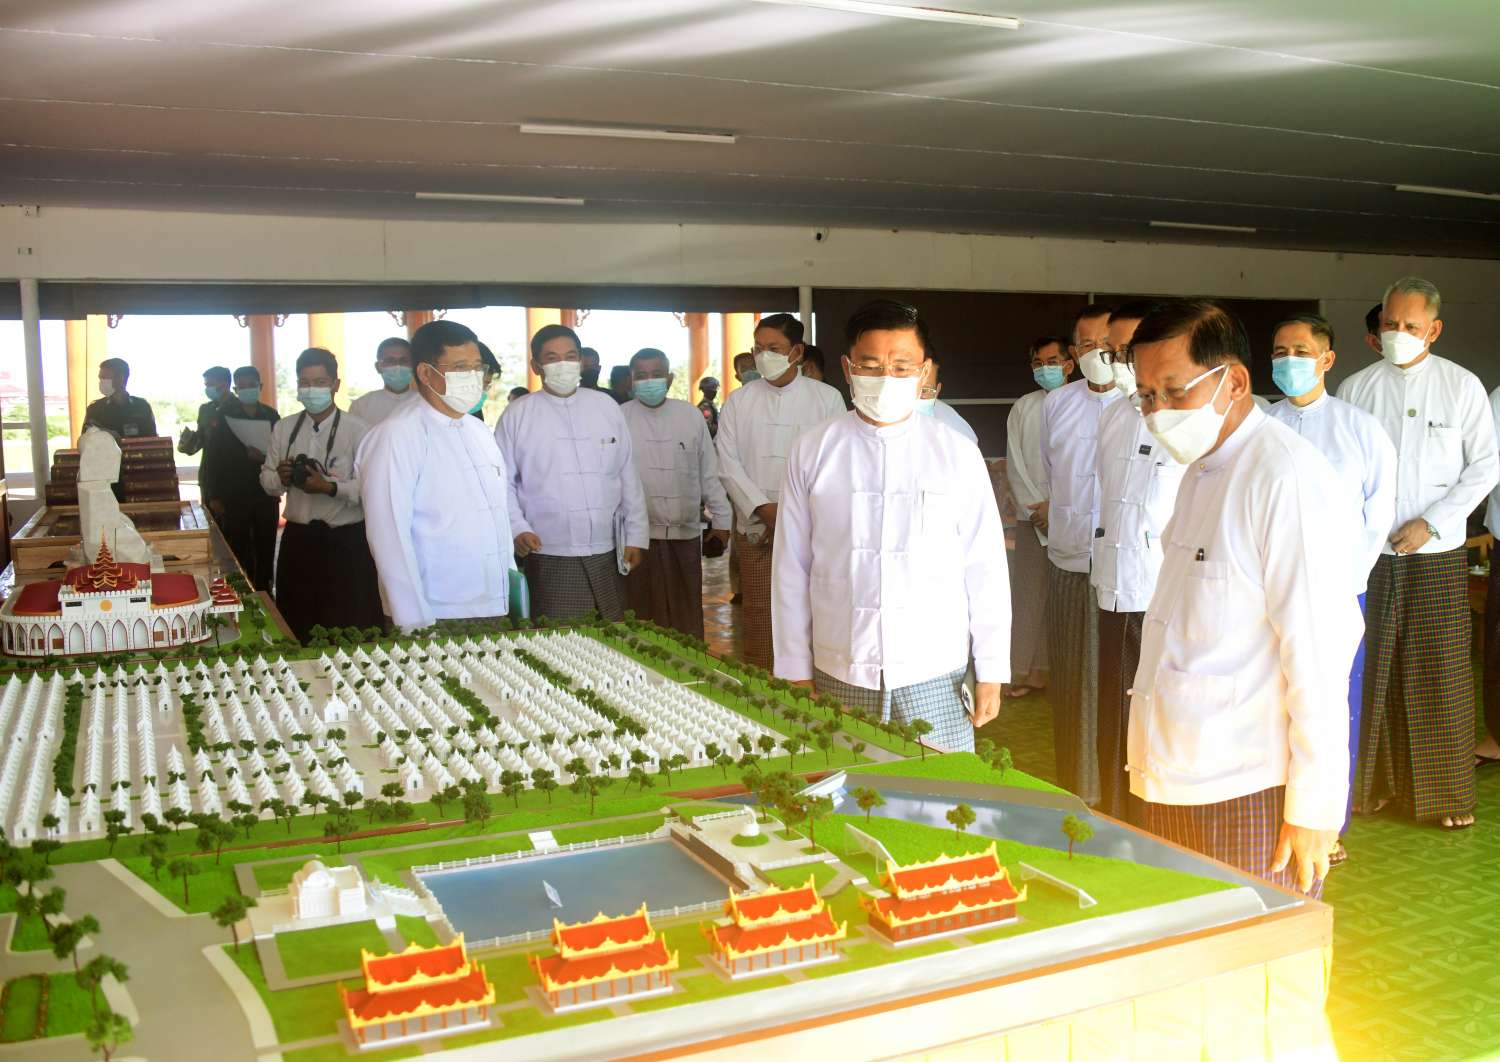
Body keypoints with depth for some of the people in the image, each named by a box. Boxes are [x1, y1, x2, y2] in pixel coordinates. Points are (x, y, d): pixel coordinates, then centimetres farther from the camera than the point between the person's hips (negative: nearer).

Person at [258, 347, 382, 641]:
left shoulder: (357, 430, -10)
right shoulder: (283, 428, 7)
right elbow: (266, 480, 11)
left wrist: (329, 487, -25)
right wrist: (281, 478, -10)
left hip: (346, 542, -5)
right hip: (298, 539, 5)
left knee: (348, 632, 4)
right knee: (298, 627, 16)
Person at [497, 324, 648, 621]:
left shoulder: (606, 406, 8)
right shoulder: (516, 416, 1)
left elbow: (628, 476, 8)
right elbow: (503, 482, 1)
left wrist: (636, 536, 5)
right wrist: (517, 528, -13)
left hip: (606, 553, 3)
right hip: (549, 557, -2)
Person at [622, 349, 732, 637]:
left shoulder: (691, 416, 6)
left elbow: (709, 474, 10)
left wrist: (721, 519, 10)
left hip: (685, 533, 2)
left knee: (686, 618, 9)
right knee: (643, 617, 3)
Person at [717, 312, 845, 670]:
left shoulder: (827, 398, 1)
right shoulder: (739, 401, 5)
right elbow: (729, 465, 1)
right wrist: (766, 510, -11)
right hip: (756, 528, 1)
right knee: (759, 614, 5)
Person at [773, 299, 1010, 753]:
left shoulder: (957, 453, 1)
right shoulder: (813, 451, 1)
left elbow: (985, 569, 3)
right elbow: (791, 568, 4)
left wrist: (991, 673, 3)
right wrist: (795, 672, 4)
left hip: (936, 680, 0)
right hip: (840, 678, 0)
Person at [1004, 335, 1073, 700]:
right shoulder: (1023, 407, 7)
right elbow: (1015, 464, 4)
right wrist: (1037, 506, -5)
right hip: (1033, 517, 2)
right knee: (1028, 593, 2)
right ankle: (1029, 671, 9)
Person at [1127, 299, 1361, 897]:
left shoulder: (1286, 478, -16)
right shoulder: (1202, 471, 12)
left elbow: (1319, 659, -18)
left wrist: (1313, 811, -16)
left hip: (1253, 794, -8)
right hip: (1180, 780, 8)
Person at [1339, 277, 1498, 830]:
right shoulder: (1356, 388, 4)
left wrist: (1431, 522, -9)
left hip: (1436, 553, -1)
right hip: (1368, 551, 1)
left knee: (1441, 672, 2)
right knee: (1371, 670, 4)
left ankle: (1446, 792, 14)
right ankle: (1373, 782, 16)